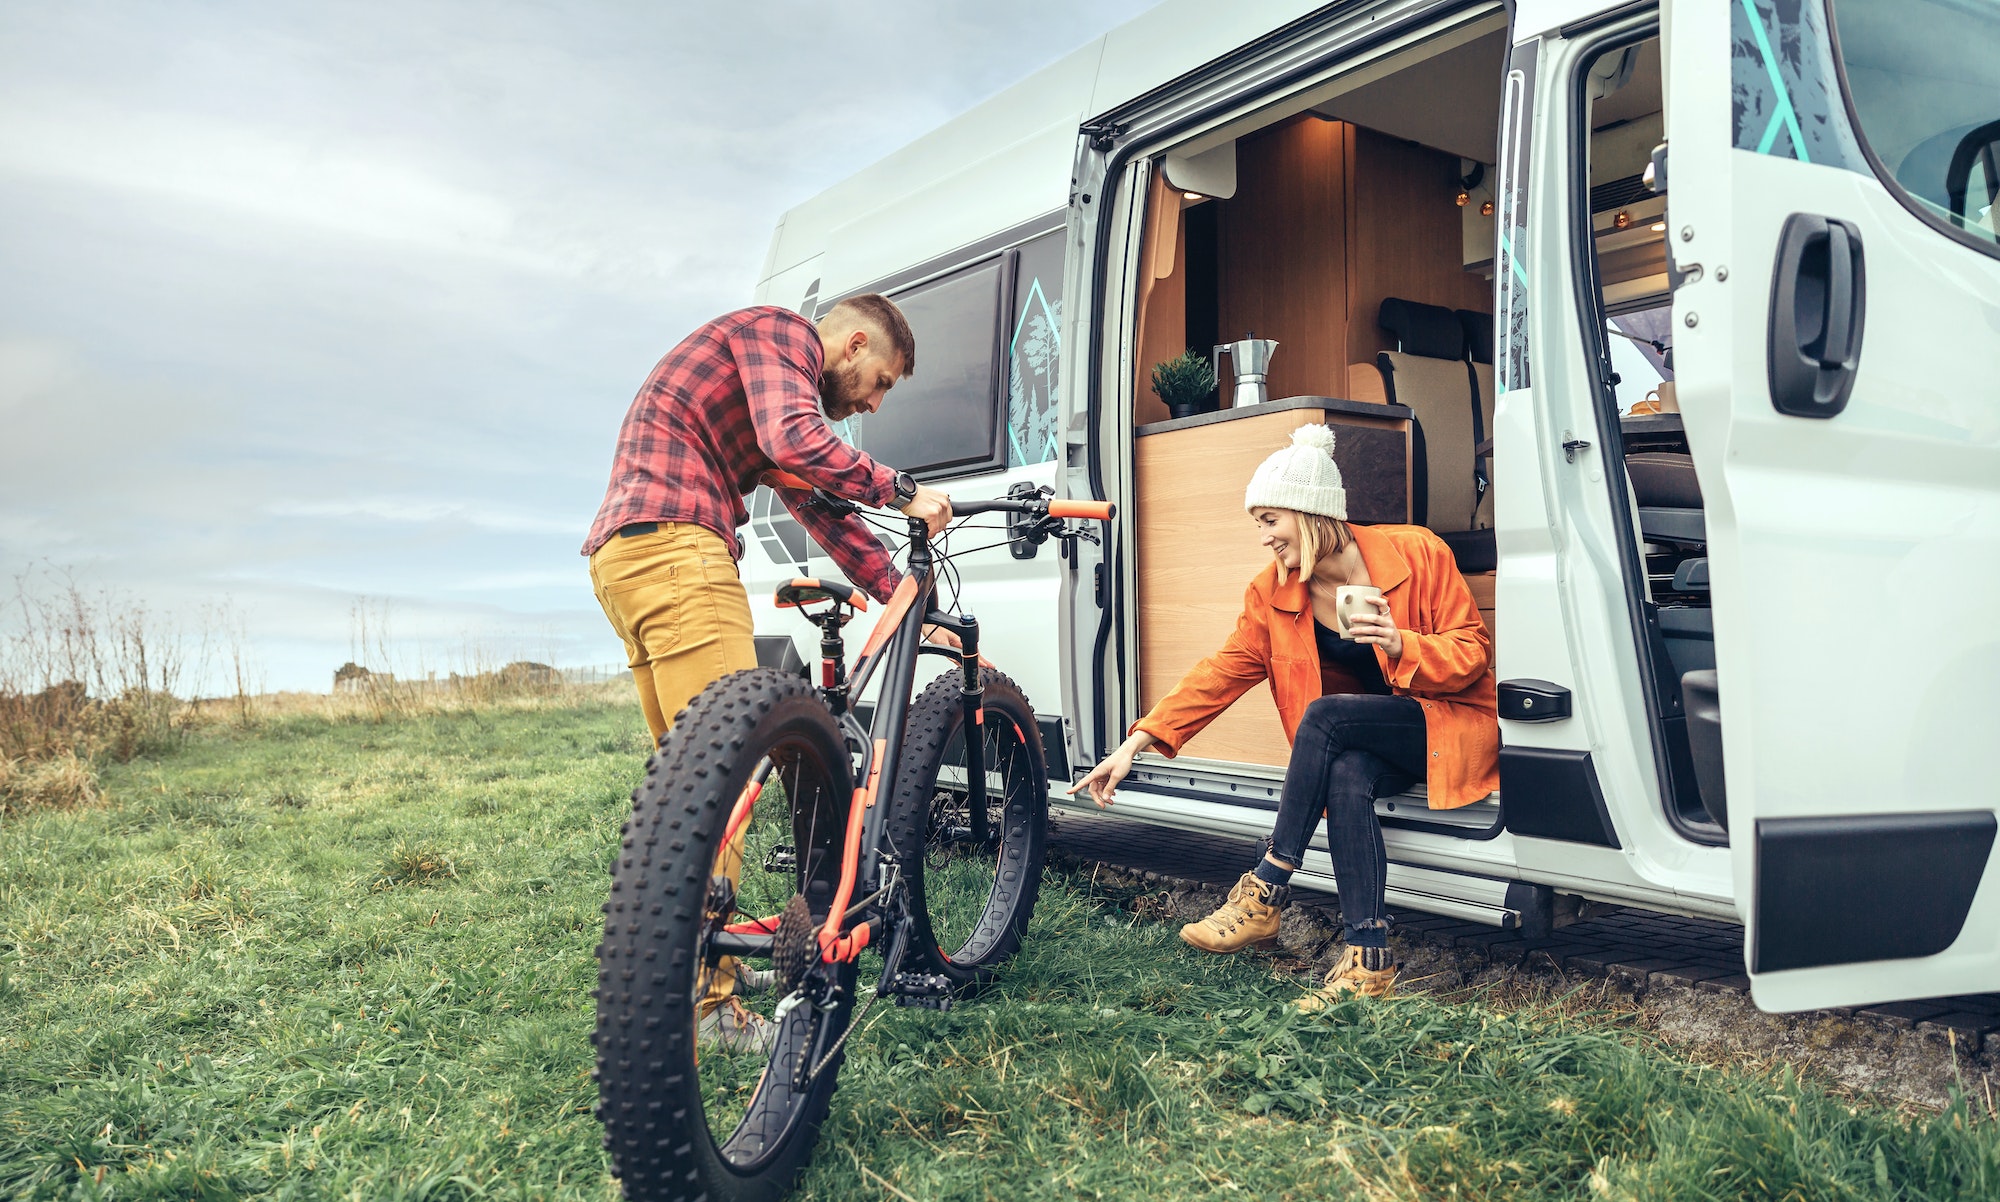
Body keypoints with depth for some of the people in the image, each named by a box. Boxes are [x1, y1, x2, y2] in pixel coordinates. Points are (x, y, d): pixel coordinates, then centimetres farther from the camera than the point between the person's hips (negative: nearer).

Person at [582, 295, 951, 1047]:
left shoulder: (782, 389, 30)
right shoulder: (782, 332, 1)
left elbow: (821, 509, 26)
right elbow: (799, 445, -19)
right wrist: (902, 492, -6)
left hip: (623, 557, 11)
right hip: (675, 548, -11)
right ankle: (706, 1003, -11)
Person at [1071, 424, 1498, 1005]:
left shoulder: (1416, 552, -11)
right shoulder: (1272, 593, -1)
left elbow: (1472, 653, -7)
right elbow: (1221, 673, -5)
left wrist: (1401, 645, -28)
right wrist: (1136, 744, -14)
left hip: (1451, 724, -4)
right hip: (1362, 743, 4)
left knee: (1324, 714, -31)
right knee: (1346, 777, -34)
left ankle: (1265, 892, -24)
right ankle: (1369, 959, -30)